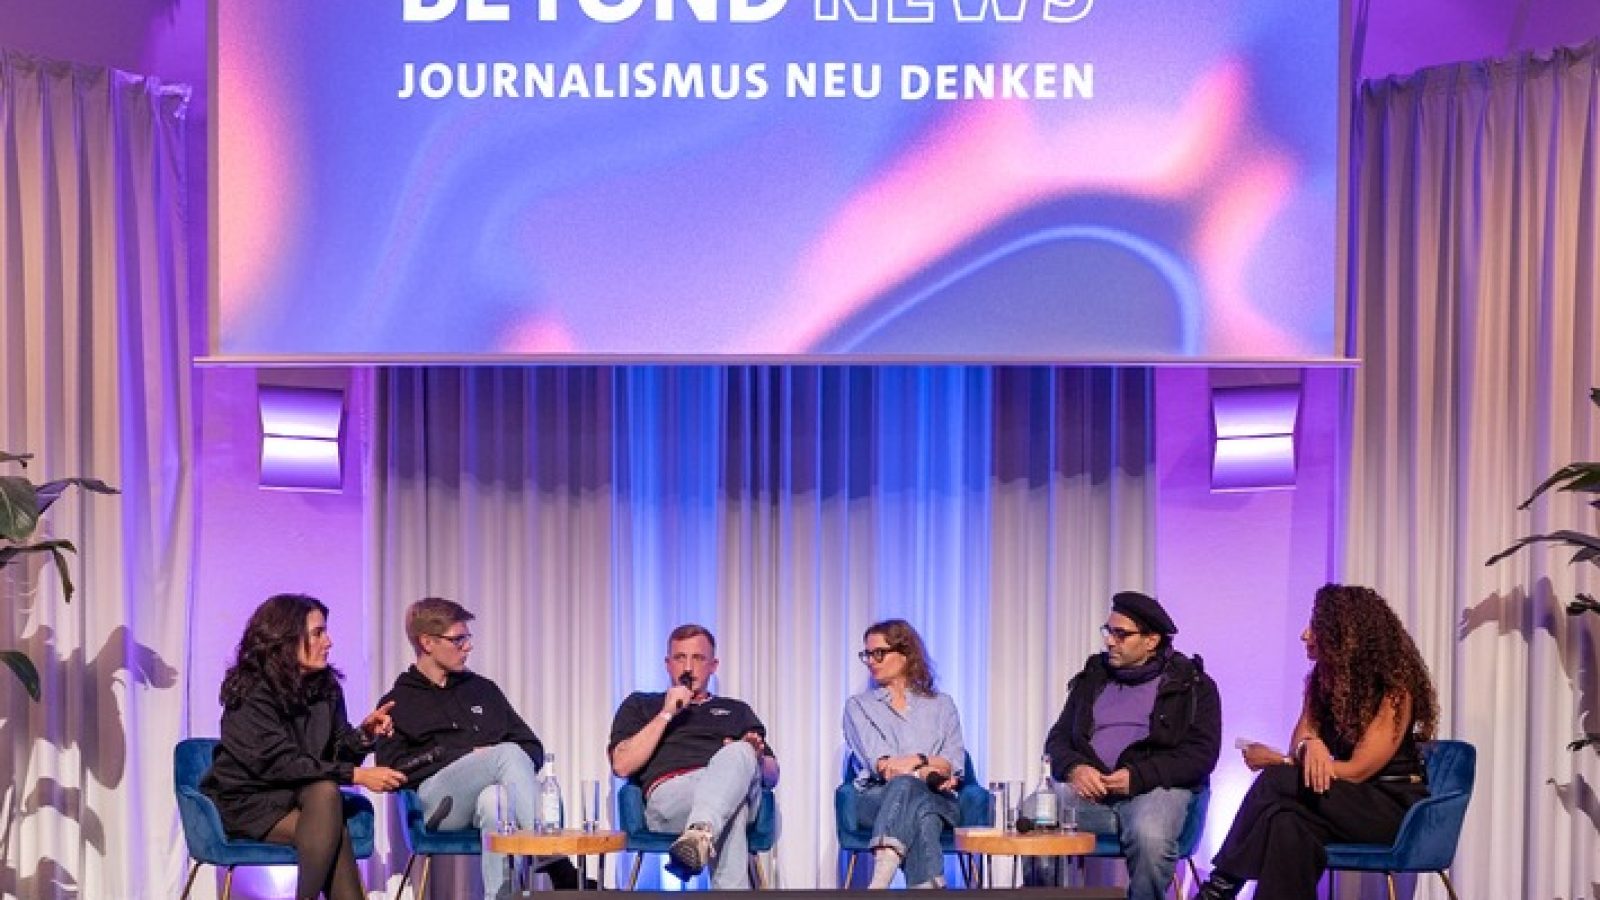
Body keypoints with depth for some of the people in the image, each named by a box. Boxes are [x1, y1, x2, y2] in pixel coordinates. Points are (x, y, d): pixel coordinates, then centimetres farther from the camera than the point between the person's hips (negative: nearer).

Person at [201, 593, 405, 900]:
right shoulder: (251, 692, -15)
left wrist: (365, 734, -18)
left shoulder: (325, 687, 5)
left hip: (295, 795, 5)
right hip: (248, 802, -5)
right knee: (330, 812, -29)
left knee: (325, 793, -31)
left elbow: (337, 754, 4)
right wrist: (356, 775, -27)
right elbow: (278, 764, -22)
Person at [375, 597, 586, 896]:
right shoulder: (398, 703, 17)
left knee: (492, 801, -38)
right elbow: (393, 767, 1)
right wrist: (466, 754, -6)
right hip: (437, 800, -3)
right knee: (508, 753, -32)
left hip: (491, 789, 3)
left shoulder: (482, 689, 28)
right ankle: (557, 868, -42)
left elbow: (533, 747, 23)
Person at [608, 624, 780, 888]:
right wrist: (667, 714, 5)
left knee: (738, 754, -38)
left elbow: (772, 775, 25)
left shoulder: (737, 711, 35)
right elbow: (622, 766, 10)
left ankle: (699, 834, -62)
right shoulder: (641, 705, 28)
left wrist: (754, 754, 1)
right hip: (669, 792, -2)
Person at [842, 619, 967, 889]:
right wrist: (928, 769, -13)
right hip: (877, 797, 0)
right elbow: (879, 764, 3)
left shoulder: (941, 705, 24)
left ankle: (878, 884, -64)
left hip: (937, 799, 1)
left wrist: (914, 761, -11)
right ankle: (931, 888, -62)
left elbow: (954, 761, 9)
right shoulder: (858, 706, 21)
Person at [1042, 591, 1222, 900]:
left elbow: (1202, 753, -4)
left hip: (1155, 786, -3)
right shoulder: (1092, 679, 21)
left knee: (1150, 837, -38)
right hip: (1088, 789, 3)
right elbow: (1058, 738, 17)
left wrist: (1138, 776, -16)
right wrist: (1074, 768, -8)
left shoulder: (1192, 685, 7)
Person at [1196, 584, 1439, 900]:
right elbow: (1299, 745, 0)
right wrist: (1308, 746, -26)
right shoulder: (1322, 678, 7)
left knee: (1276, 782, -27)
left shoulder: (1395, 687, -14)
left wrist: (1278, 763, -16)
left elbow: (1357, 771, -18)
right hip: (1348, 802, 6)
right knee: (1288, 824, -31)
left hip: (1394, 806, -6)